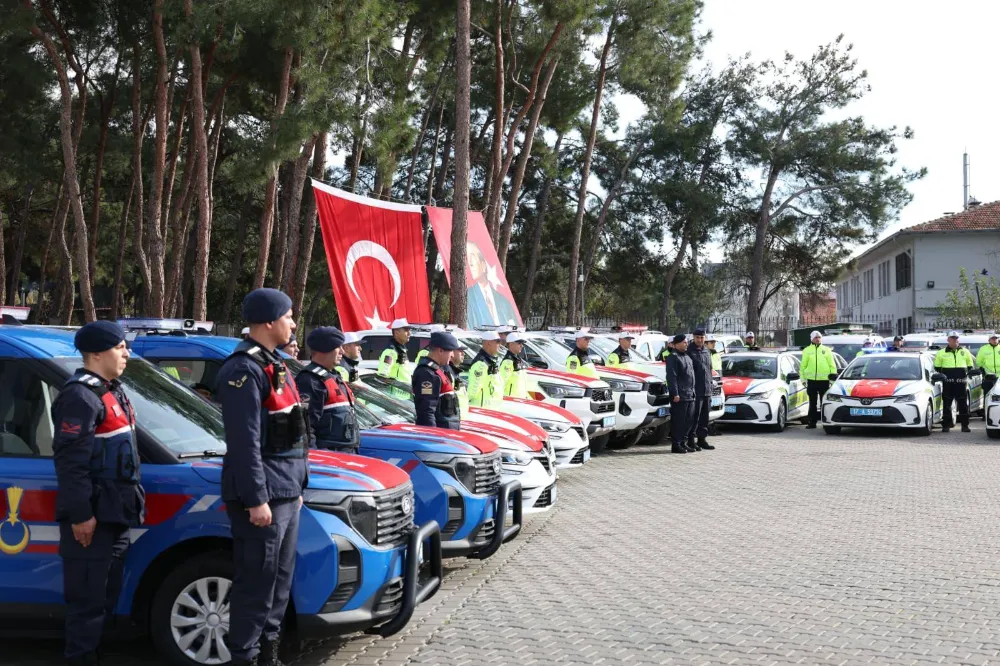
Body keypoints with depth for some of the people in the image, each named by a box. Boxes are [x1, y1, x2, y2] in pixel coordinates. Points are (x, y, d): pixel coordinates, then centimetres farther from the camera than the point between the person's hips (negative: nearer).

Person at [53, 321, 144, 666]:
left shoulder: (112, 391, 16)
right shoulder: (81, 395, -16)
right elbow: (70, 461, -22)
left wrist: (132, 498, 21)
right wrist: (80, 514, -23)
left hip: (114, 511, 10)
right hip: (92, 515, -10)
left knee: (107, 594, 17)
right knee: (88, 597, -4)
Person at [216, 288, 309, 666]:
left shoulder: (273, 364, 16)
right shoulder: (244, 369, -15)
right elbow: (245, 442, -20)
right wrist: (256, 499, -22)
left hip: (286, 492, 10)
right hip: (263, 495, -10)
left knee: (280, 578, 15)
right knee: (255, 584, -4)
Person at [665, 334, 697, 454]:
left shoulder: (687, 357, 21)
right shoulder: (673, 357, -8)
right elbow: (671, 377, -15)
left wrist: (693, 392, 20)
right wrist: (675, 394, -20)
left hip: (690, 395, 9)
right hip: (679, 396, -9)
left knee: (688, 421, 11)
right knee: (678, 421, -7)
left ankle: (683, 443, 18)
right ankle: (676, 445, -4)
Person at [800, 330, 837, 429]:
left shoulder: (827, 350, 10)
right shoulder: (807, 350, 10)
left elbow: (832, 365, 9)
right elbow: (803, 365, 9)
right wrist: (803, 378, 4)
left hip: (824, 380, 0)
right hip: (811, 380, 0)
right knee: (813, 402, 4)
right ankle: (812, 422, 7)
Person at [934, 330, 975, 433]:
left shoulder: (965, 352, 12)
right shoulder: (941, 353, 7)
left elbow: (970, 365, 21)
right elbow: (937, 366, 13)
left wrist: (967, 372, 6)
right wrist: (942, 375, 2)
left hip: (961, 382, 1)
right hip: (947, 382, -1)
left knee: (963, 404, 2)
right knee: (947, 404, -1)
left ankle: (965, 425, 8)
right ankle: (946, 425, 5)